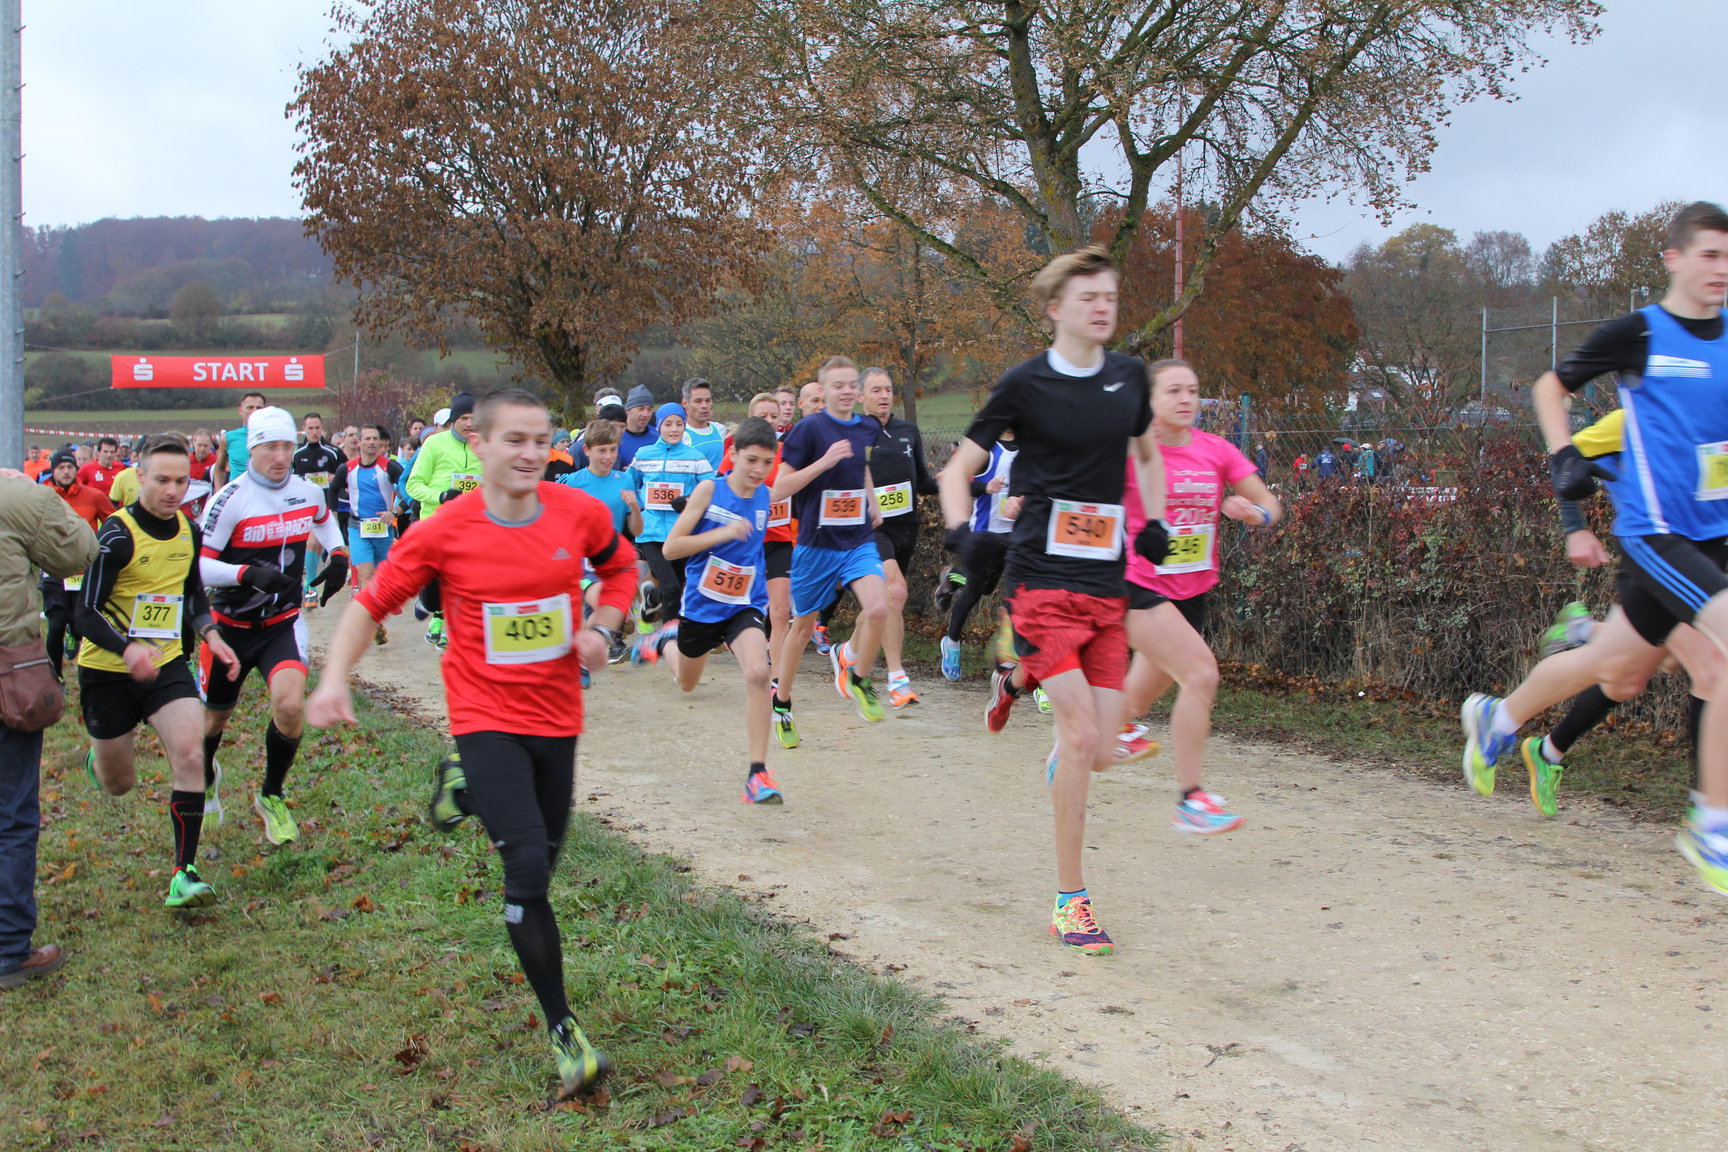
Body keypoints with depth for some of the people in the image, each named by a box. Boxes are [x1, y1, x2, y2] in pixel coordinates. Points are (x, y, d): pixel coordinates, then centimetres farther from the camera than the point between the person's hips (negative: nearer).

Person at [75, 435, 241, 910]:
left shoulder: (190, 531, 2)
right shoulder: (116, 535, -17)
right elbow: (87, 613, -20)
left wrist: (209, 634, 3)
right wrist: (128, 648, -38)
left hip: (166, 663, 3)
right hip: (107, 670, -3)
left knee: (187, 751, -21)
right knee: (119, 786, 10)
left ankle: (183, 874, -17)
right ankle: (99, 757, 50)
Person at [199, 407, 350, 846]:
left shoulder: (310, 493, -2)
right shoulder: (230, 500, -17)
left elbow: (325, 519, 24)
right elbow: (199, 566, -17)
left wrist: (338, 555, 7)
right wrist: (249, 573, -32)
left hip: (283, 621, 2)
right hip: (231, 624, -2)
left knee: (290, 705, -23)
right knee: (214, 717, 14)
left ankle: (271, 797, 2)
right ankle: (206, 777, 50)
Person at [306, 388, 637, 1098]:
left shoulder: (581, 513, -6)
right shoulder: (442, 533, -13)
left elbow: (621, 568, 14)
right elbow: (372, 603, -2)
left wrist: (602, 626, -4)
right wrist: (334, 679, -15)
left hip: (558, 717, 4)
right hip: (486, 716, -4)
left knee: (542, 865, 19)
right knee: (528, 871, -19)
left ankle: (468, 786, 49)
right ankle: (563, 1031, -8)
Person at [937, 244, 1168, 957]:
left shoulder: (1129, 377, 9)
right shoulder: (1026, 384, -4)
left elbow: (1147, 453, 28)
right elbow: (958, 470, 2)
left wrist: (1155, 524, 13)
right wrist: (960, 531, -17)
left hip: (1107, 588, 5)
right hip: (1042, 579, -5)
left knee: (1102, 755, 2)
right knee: (1081, 737, -15)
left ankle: (1018, 680, 33)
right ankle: (1070, 900, 0)